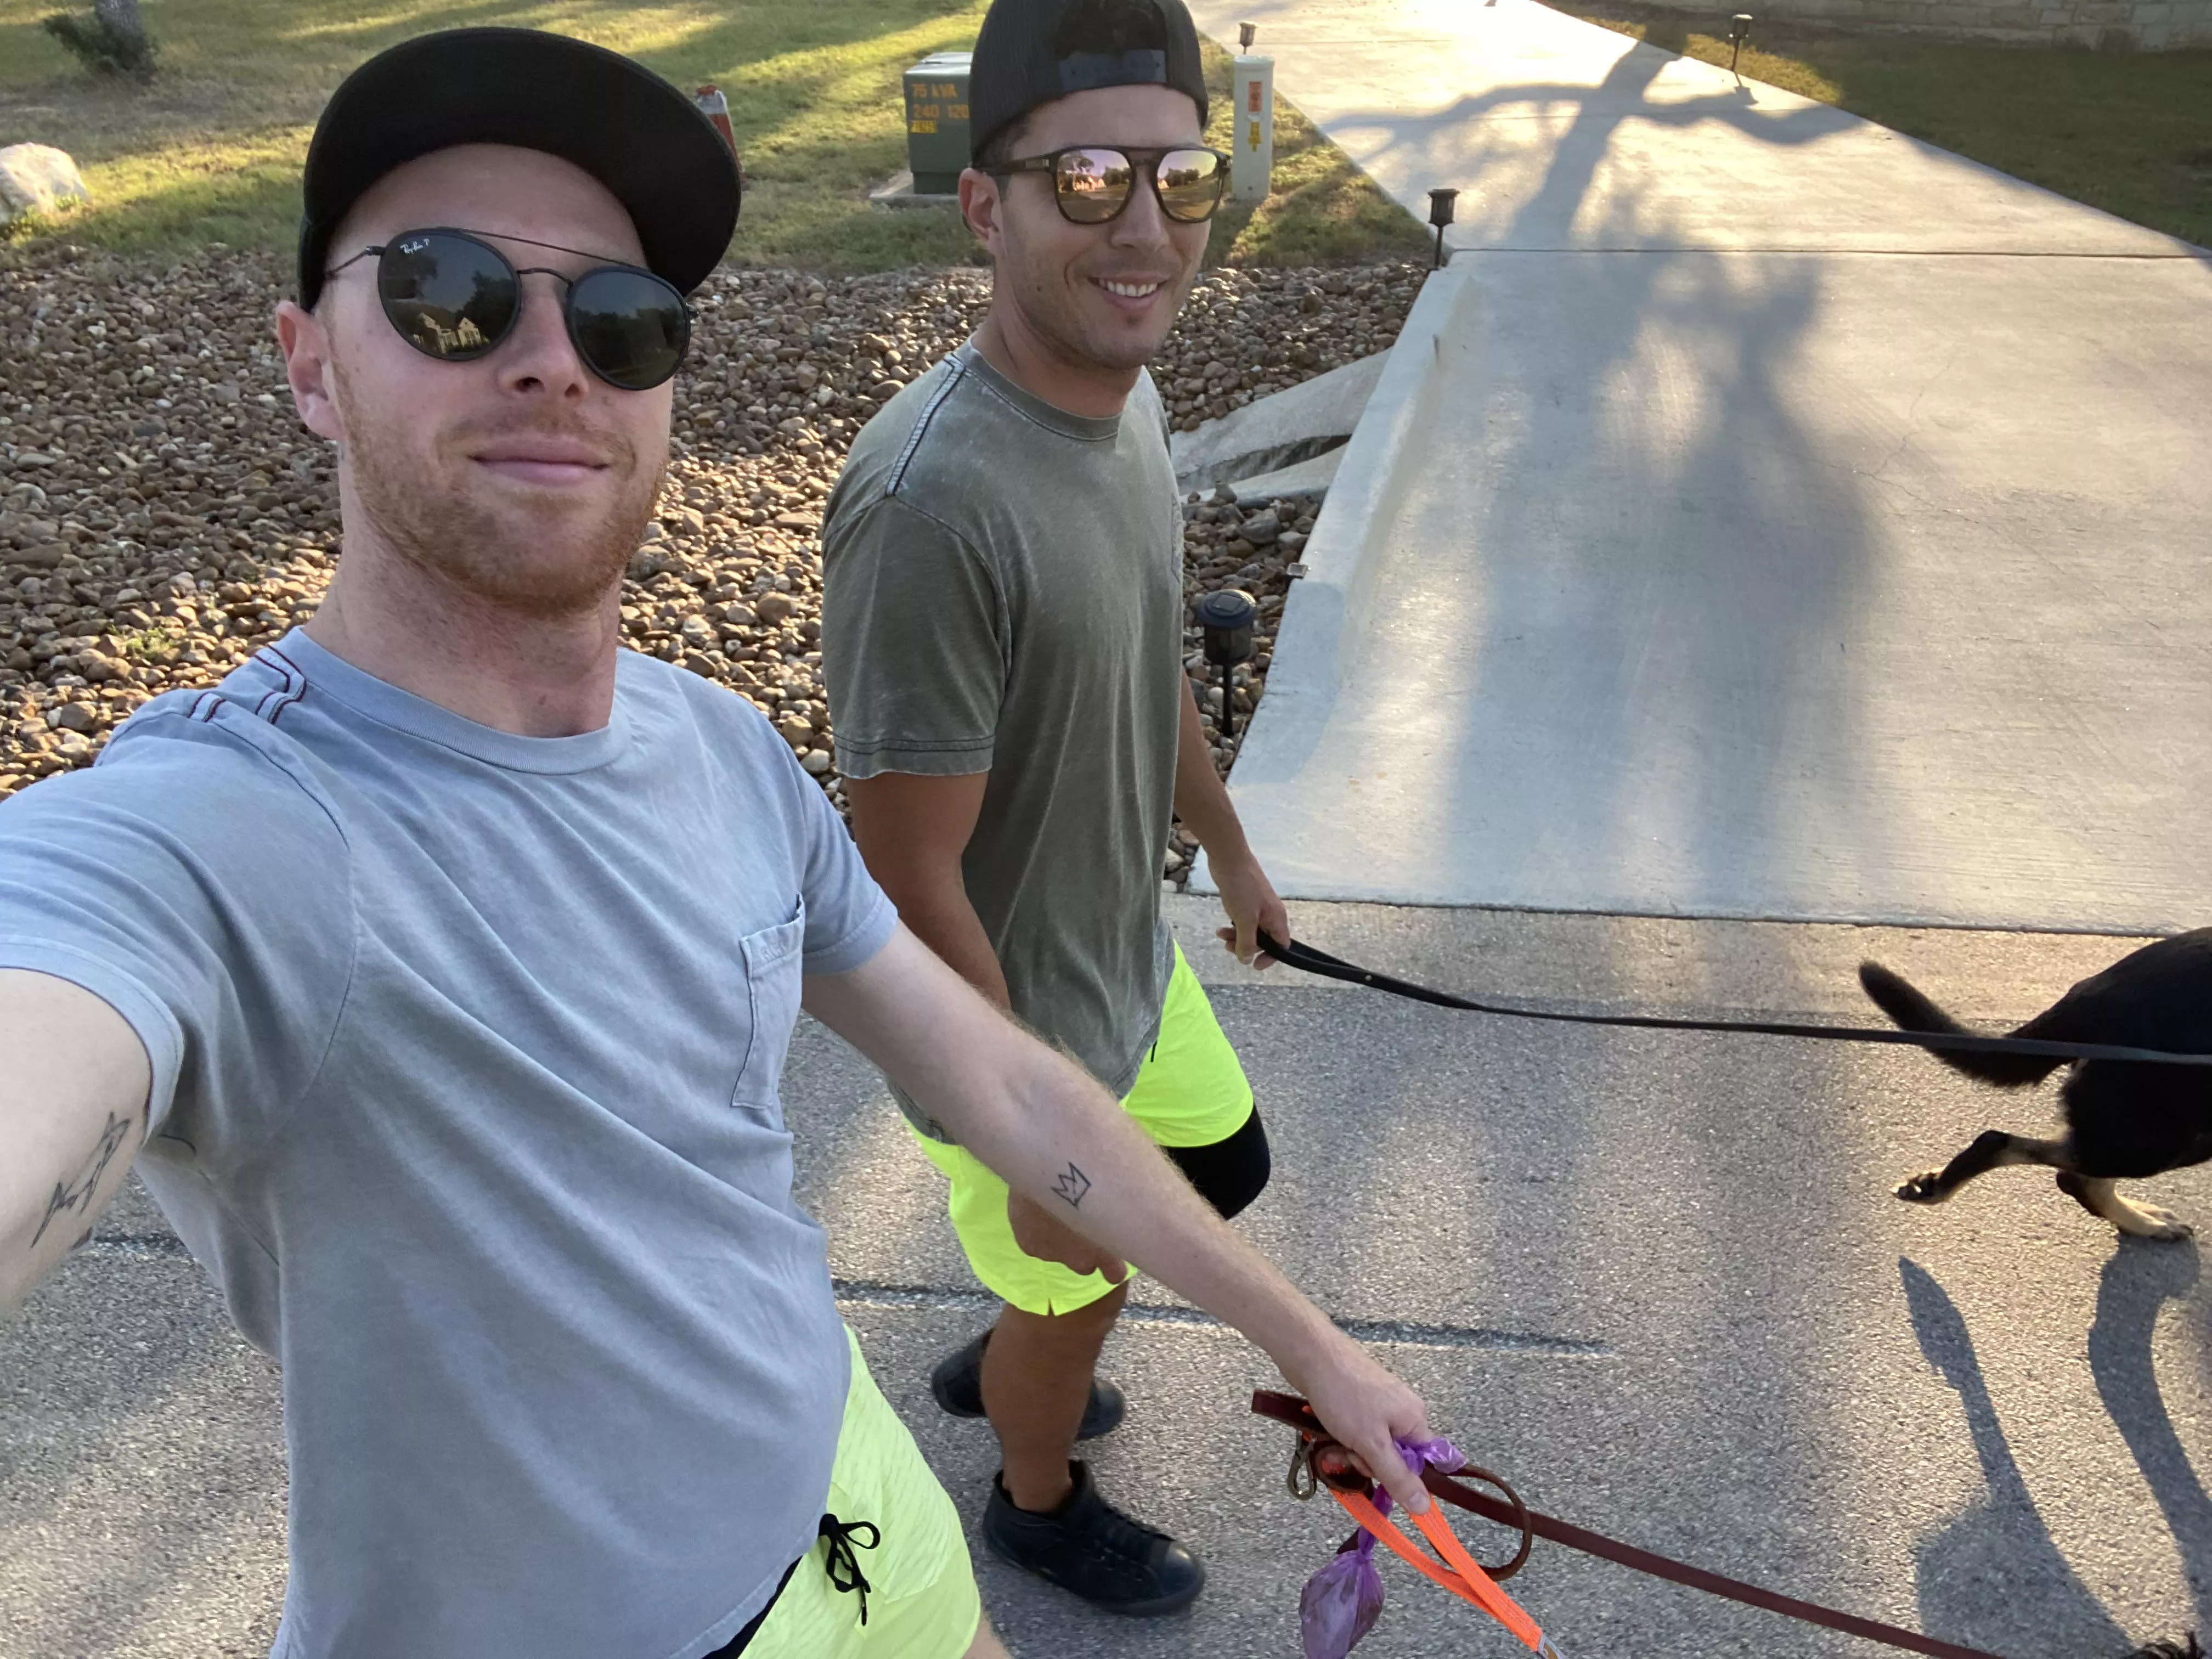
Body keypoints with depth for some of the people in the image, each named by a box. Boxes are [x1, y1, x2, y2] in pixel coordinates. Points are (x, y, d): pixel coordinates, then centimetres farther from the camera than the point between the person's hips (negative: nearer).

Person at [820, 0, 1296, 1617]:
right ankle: (1040, 1500, 52)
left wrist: (1232, 850, 21)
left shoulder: (1132, 401, -6)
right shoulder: (931, 498, -34)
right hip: (1014, 1023, -8)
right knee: (1077, 1290, 17)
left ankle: (1004, 1359, 54)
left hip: (1132, 953, 8)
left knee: (1224, 1168, 29)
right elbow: (912, 885, -28)